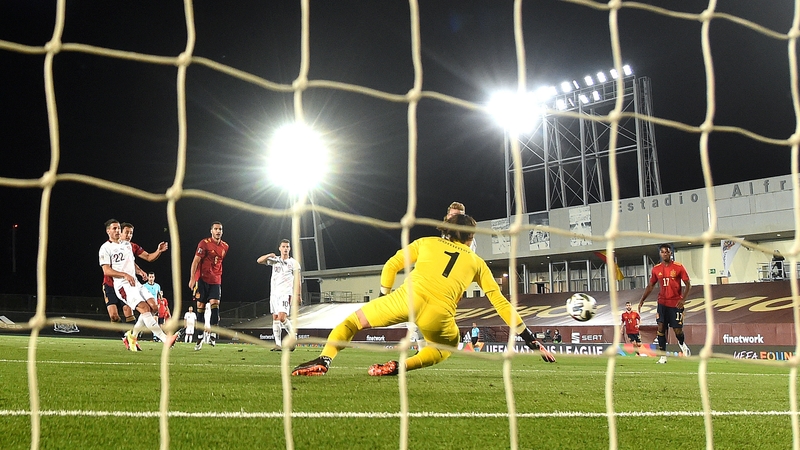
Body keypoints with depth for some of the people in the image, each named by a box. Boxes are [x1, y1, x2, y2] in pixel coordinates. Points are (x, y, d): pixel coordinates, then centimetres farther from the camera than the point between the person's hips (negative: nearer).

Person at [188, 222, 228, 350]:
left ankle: (212, 334, -10)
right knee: (200, 307, 0)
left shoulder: (225, 246, 9)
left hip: (216, 281, 4)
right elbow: (195, 261, -11)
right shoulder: (204, 243, -8)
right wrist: (192, 278, -17)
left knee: (215, 304, -12)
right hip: (202, 279, -4)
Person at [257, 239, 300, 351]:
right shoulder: (275, 260, 13)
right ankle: (278, 344, 2)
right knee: (275, 317, 1)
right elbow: (259, 261, 7)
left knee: (282, 317, -17)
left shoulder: (293, 263, 3)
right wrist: (269, 255, -10)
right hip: (274, 292, 5)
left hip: (286, 293, -5)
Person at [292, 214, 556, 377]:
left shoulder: (427, 242, 26)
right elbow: (500, 303, 26)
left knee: (355, 320, 19)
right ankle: (401, 366, 5)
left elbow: (391, 266, 22)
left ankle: (324, 360, -8)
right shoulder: (478, 263, 27)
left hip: (408, 297, 0)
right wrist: (530, 340, 31)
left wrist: (385, 297, 37)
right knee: (446, 348, 32)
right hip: (439, 314, 0)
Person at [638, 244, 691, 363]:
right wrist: (642, 300, 3)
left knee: (677, 330, -1)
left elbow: (688, 284, -4)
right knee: (661, 328, -7)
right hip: (662, 303, 3)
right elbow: (650, 286, 12)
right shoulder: (656, 269, 4)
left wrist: (683, 299, -17)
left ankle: (682, 344, 34)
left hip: (676, 303, -3)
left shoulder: (679, 267, -6)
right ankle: (663, 356, 0)